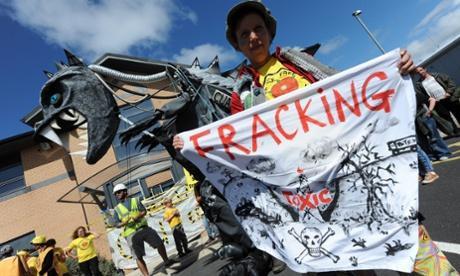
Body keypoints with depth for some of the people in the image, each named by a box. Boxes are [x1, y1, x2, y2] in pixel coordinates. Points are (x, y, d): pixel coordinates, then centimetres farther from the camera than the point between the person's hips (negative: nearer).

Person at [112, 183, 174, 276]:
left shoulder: (135, 200, 10)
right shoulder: (117, 209, 7)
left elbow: (144, 211, 3)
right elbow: (117, 224, 2)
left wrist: (137, 216, -17)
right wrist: (124, 223, -20)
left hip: (143, 228, 2)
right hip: (131, 234, -1)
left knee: (159, 243, 3)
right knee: (138, 257, -2)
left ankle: (166, 261, 25)